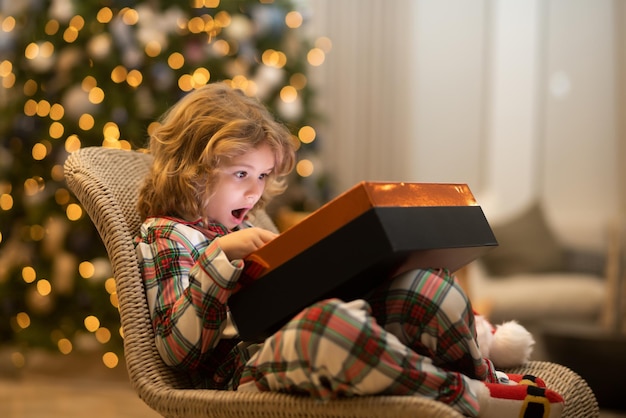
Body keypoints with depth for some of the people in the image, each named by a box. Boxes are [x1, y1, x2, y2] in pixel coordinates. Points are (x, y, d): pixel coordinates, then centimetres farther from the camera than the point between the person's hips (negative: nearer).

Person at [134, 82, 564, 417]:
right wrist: (220, 255, -19)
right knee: (328, 321, -42)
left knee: (417, 276, -12)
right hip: (248, 368, -8)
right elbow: (179, 348, -10)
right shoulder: (166, 237, 4)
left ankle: (485, 377, -2)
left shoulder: (242, 233, 30)